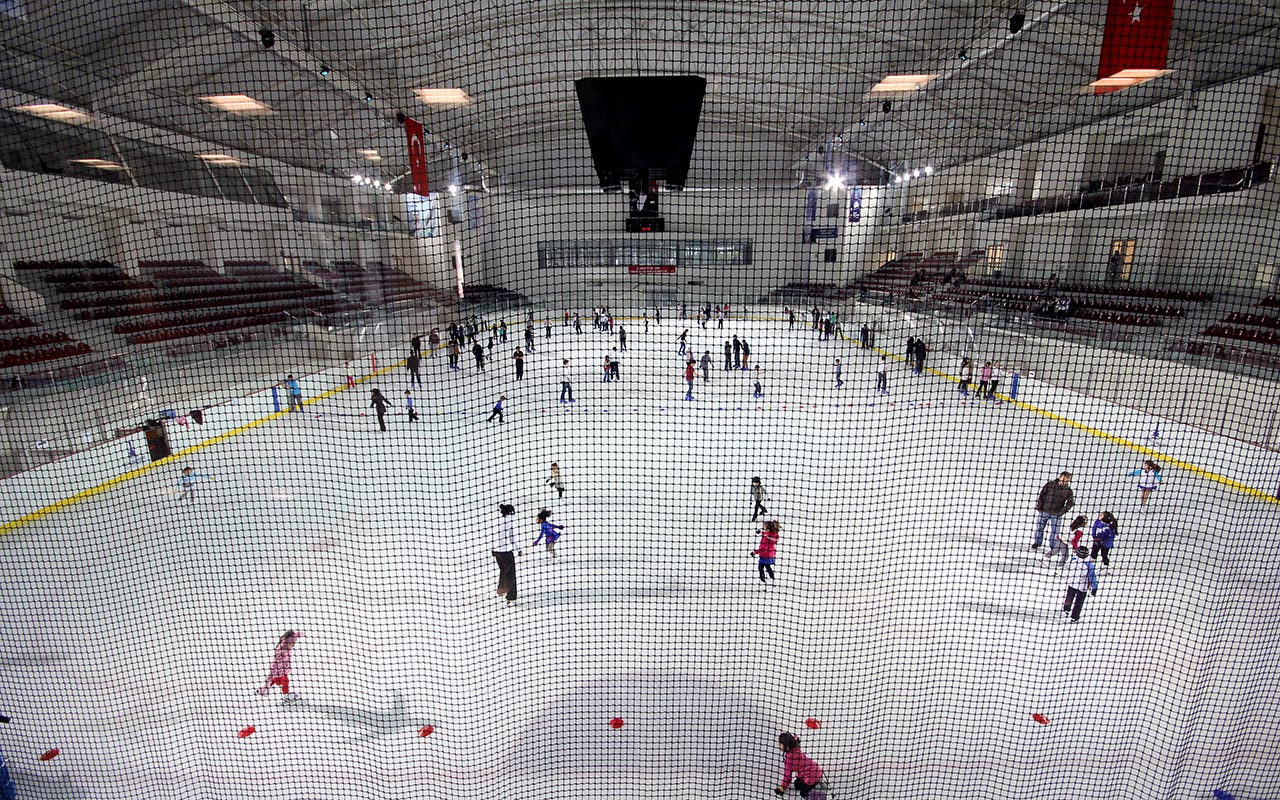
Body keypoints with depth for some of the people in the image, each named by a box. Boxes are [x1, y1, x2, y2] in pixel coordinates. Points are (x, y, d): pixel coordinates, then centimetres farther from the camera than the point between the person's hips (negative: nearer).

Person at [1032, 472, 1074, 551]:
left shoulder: (1068, 490, -2)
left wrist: (1061, 512, -7)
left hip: (1056, 514, 0)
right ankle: (1037, 543, 27)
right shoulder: (1050, 484, -6)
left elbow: (1070, 502, 1)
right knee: (1039, 528, 11)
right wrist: (1038, 506, -5)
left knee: (1055, 531, 4)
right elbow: (1040, 494, -2)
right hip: (1043, 511, 0)